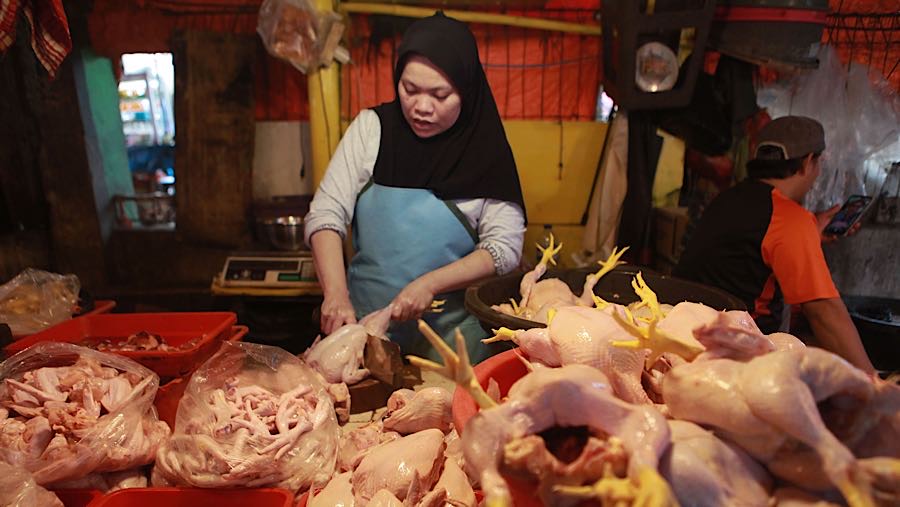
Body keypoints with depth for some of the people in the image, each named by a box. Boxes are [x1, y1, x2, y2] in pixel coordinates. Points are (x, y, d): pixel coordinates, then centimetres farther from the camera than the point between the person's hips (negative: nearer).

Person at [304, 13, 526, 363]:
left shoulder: (485, 150, -8)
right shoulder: (372, 128, -5)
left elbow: (505, 247, -9)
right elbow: (326, 214, -8)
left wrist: (429, 284, -20)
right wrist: (336, 294, -21)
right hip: (364, 319, 2)